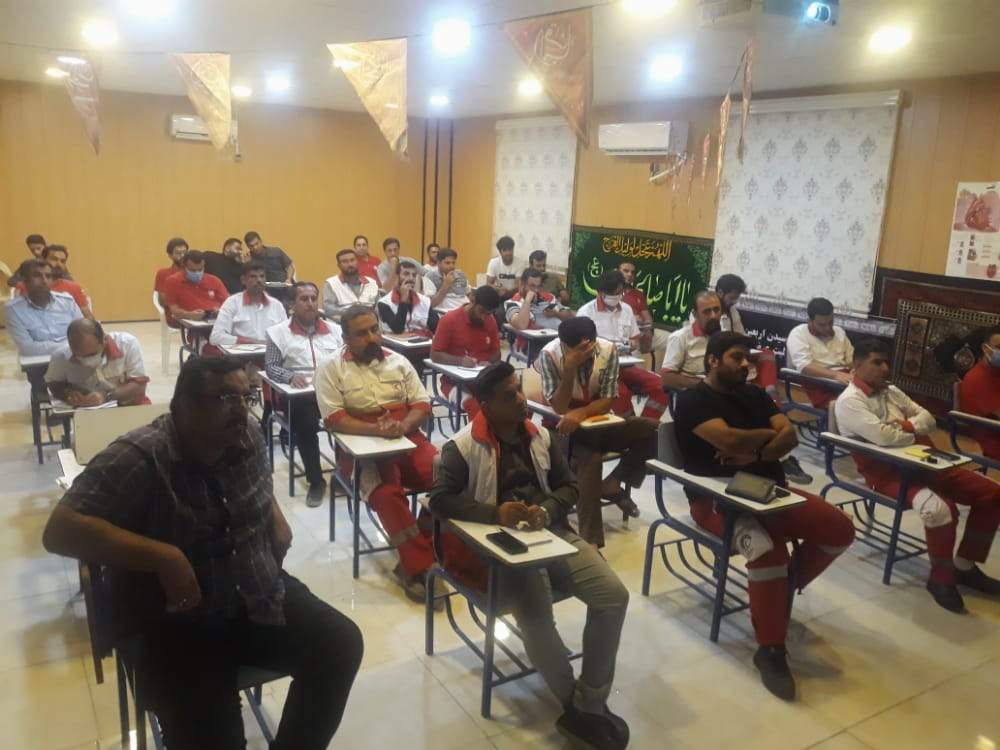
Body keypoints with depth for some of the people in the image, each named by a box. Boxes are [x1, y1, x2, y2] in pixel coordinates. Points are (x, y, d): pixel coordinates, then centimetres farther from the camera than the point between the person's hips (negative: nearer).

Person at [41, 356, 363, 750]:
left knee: (341, 643, -7)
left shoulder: (248, 438, -1)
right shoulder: (138, 458, -20)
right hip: (173, 624, -5)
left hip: (260, 600, 6)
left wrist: (277, 517, 3)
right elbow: (59, 532, -26)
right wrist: (165, 557, -32)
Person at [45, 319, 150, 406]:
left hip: (130, 408, -1)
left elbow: (139, 386, -15)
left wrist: (106, 397, -27)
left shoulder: (128, 343, -15)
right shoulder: (61, 355, -9)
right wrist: (67, 393, -12)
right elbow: (53, 384, 8)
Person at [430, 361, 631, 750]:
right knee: (536, 617, -29)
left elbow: (569, 486, 13)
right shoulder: (463, 446, -5)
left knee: (614, 595, -13)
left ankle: (589, 705, 0)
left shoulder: (541, 436, 11)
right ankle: (579, 705, 0)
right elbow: (439, 499, -11)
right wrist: (495, 512, -22)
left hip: (551, 532, 5)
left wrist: (547, 510, -10)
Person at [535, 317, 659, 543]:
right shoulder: (549, 355, -20)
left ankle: (612, 484, -1)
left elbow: (608, 400, -11)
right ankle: (590, 539, -27)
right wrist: (570, 368, -34)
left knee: (654, 430, -14)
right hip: (566, 427, -4)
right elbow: (559, 409, -21)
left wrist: (581, 413, -29)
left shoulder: (608, 350, -11)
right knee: (591, 459, -34)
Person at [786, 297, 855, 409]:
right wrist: (835, 374, -29)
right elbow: (805, 367, -17)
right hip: (816, 384, -7)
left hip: (844, 378, 7)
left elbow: (852, 359, 19)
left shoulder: (839, 332, 18)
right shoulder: (798, 334, -3)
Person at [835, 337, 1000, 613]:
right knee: (939, 509, -34)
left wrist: (906, 425, -8)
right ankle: (940, 579, -8)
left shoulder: (891, 391, 16)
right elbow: (883, 437, -24)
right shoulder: (849, 401, -12)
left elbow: (928, 419, 14)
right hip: (886, 471, -9)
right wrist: (915, 434, -5)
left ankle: (964, 566, 14)